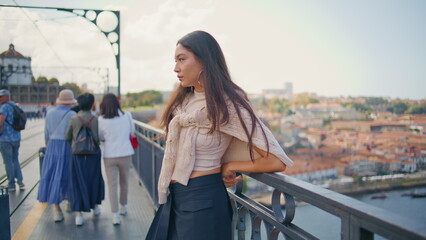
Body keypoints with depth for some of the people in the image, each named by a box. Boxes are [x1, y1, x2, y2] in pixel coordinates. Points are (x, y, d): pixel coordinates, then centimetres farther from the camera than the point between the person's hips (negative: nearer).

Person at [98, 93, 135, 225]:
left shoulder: (101, 119, -7)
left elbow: (100, 137, 4)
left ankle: (115, 214, 1)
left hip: (109, 156, -1)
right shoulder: (127, 115, -4)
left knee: (112, 185, 5)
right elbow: (132, 132, 7)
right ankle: (123, 207, 36)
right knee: (124, 182, 19)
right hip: (126, 154, 2)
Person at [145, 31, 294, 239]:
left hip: (202, 200, -7)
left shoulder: (226, 105, -19)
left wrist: (228, 166, -10)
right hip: (173, 198, 7)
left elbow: (276, 161, -21)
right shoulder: (184, 99, 4)